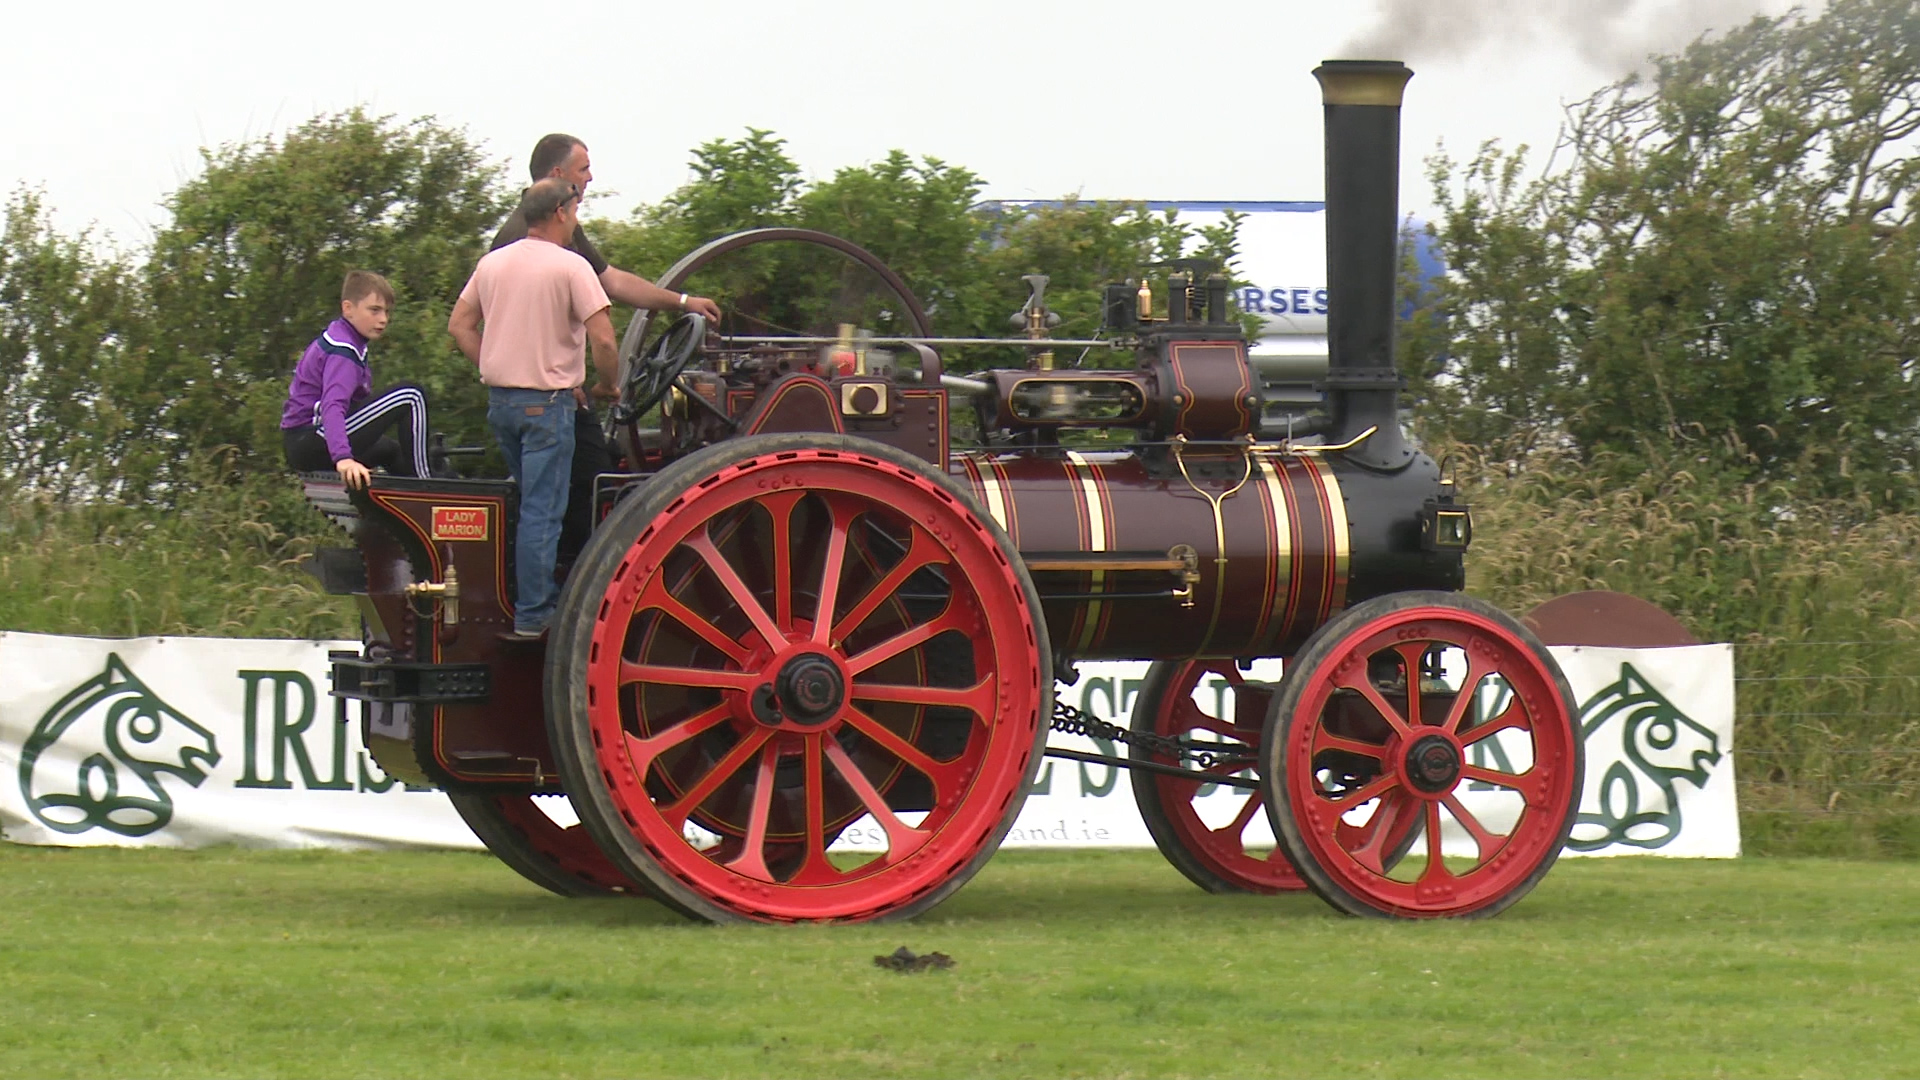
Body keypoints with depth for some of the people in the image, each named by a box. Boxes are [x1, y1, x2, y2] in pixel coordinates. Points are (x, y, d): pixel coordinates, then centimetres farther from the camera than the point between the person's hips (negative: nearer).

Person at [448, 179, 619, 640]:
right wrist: (607, 386, -1)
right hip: (547, 402, -7)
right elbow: (602, 338, -17)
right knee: (542, 511, -4)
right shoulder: (570, 267, -12)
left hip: (500, 399, 7)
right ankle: (532, 616, -3)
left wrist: (495, 372, 15)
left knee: (531, 503, 20)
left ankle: (544, 598, 27)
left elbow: (459, 326, 13)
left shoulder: (492, 263, 8)